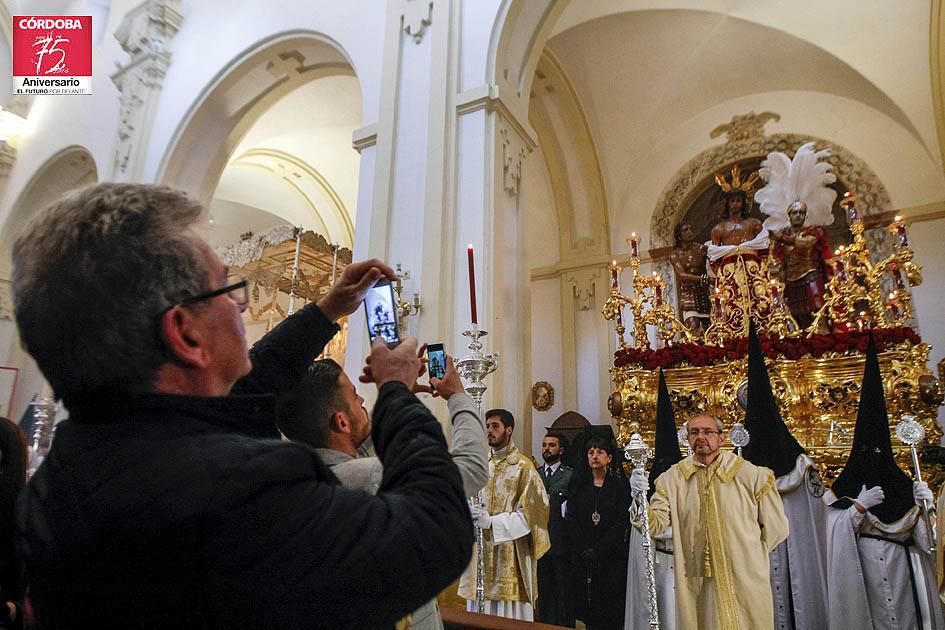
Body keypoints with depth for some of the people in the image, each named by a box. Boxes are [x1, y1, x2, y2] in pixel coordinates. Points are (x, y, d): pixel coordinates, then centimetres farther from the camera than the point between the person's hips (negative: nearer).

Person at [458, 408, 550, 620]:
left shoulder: (523, 467, -6)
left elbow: (528, 514, -10)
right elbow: (468, 504, 12)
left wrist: (490, 522, -20)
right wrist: (470, 512, -11)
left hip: (510, 555, -4)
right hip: (480, 552, 5)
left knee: (510, 611, 1)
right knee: (480, 611, 9)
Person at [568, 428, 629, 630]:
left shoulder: (620, 485, 0)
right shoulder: (579, 484, 8)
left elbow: (621, 523, -6)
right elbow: (572, 520, 2)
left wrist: (599, 551, -13)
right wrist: (585, 551, -9)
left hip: (611, 559, -2)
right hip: (582, 559, 2)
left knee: (611, 613, 0)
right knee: (588, 612, 5)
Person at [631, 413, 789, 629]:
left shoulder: (751, 475, -5)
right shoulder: (672, 479, -2)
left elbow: (776, 528, 3)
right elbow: (654, 526, -10)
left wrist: (746, 555, 6)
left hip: (745, 584, -1)